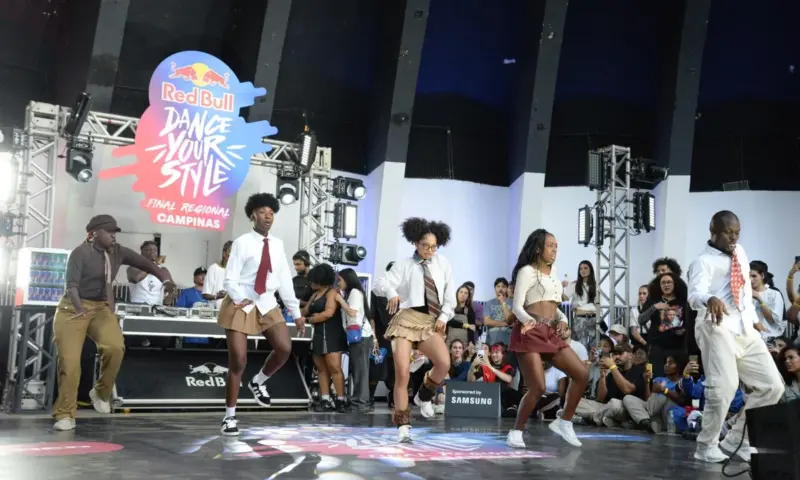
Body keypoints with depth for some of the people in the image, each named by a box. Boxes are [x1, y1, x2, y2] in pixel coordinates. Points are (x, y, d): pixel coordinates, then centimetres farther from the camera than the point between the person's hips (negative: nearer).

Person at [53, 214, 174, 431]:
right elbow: (71, 284, -20)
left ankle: (101, 393, 2)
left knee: (115, 347, -23)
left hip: (101, 308, 4)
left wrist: (165, 278, -22)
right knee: (69, 361, -9)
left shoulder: (118, 252, 4)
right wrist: (79, 308, -38)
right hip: (73, 309, -3)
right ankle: (65, 415, 5)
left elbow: (144, 263, -2)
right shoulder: (81, 253, -10)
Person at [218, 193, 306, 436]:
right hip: (241, 305, -4)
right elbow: (230, 279, -11)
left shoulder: (277, 244, 5)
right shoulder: (242, 243, -9)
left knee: (284, 349, -11)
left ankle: (258, 381, 20)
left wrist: (296, 312, 6)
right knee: (238, 361, -3)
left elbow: (285, 279, 7)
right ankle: (230, 416, 11)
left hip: (267, 304, 4)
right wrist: (240, 300, -29)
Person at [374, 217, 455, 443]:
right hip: (407, 319, -2)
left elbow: (450, 294, 17)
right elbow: (380, 283, -6)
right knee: (402, 372, -12)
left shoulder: (442, 263, 15)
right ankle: (403, 425, -2)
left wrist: (444, 317, 3)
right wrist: (392, 292, -28)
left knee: (444, 363, -25)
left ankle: (424, 396, 4)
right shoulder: (404, 265, 6)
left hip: (432, 322, 2)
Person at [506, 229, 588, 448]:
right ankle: (516, 432, 4)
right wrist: (527, 320, -30)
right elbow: (517, 306, -10)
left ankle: (564, 422, 13)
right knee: (538, 387, -14)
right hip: (530, 332, -7)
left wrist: (563, 320, 1)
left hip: (551, 333, 8)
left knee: (582, 374, -2)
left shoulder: (554, 275, 20)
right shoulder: (527, 271, -3)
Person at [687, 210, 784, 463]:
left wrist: (753, 319, 21)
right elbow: (695, 293, -24)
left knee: (773, 386, 6)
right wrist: (710, 299, -46)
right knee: (724, 387, -19)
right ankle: (707, 445, 1)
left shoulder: (739, 252, 19)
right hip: (718, 328, -8)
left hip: (745, 330, 8)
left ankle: (737, 439, 17)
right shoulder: (704, 261, -6)